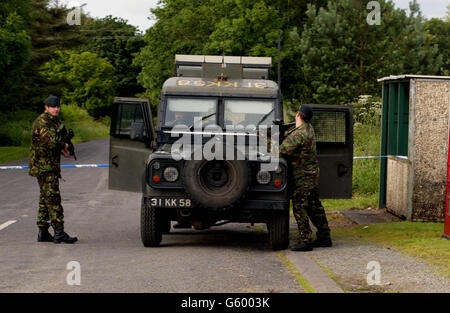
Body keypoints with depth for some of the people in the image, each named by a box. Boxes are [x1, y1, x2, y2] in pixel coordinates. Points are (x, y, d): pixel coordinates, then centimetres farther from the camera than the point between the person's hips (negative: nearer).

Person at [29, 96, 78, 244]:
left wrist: (62, 150, 5)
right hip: (43, 166, -10)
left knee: (46, 198, 12)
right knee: (53, 198, -12)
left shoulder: (56, 121, 16)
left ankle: (43, 232, 18)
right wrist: (64, 146, -12)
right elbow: (50, 140, -28)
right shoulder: (42, 121, -14)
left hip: (52, 166, 10)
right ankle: (59, 233, -14)